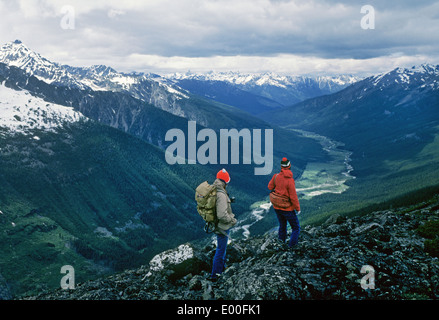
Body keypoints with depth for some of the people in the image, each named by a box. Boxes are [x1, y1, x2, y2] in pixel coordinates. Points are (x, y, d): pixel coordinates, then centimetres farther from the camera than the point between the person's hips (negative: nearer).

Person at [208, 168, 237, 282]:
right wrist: (232, 220, -17)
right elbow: (222, 215, -34)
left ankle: (221, 266, 47)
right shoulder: (221, 194, -31)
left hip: (216, 224, 9)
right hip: (222, 226, -9)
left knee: (222, 247, 28)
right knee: (221, 249, 5)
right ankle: (214, 274, 16)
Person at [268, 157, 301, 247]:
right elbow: (293, 197, -21)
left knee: (282, 225, 27)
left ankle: (282, 239, 40)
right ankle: (292, 244, 12)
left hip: (277, 207, 6)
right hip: (287, 209, -5)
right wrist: (298, 208, -10)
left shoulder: (276, 176, -10)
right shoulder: (290, 180, -25)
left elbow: (270, 186, 8)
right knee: (296, 227, 13)